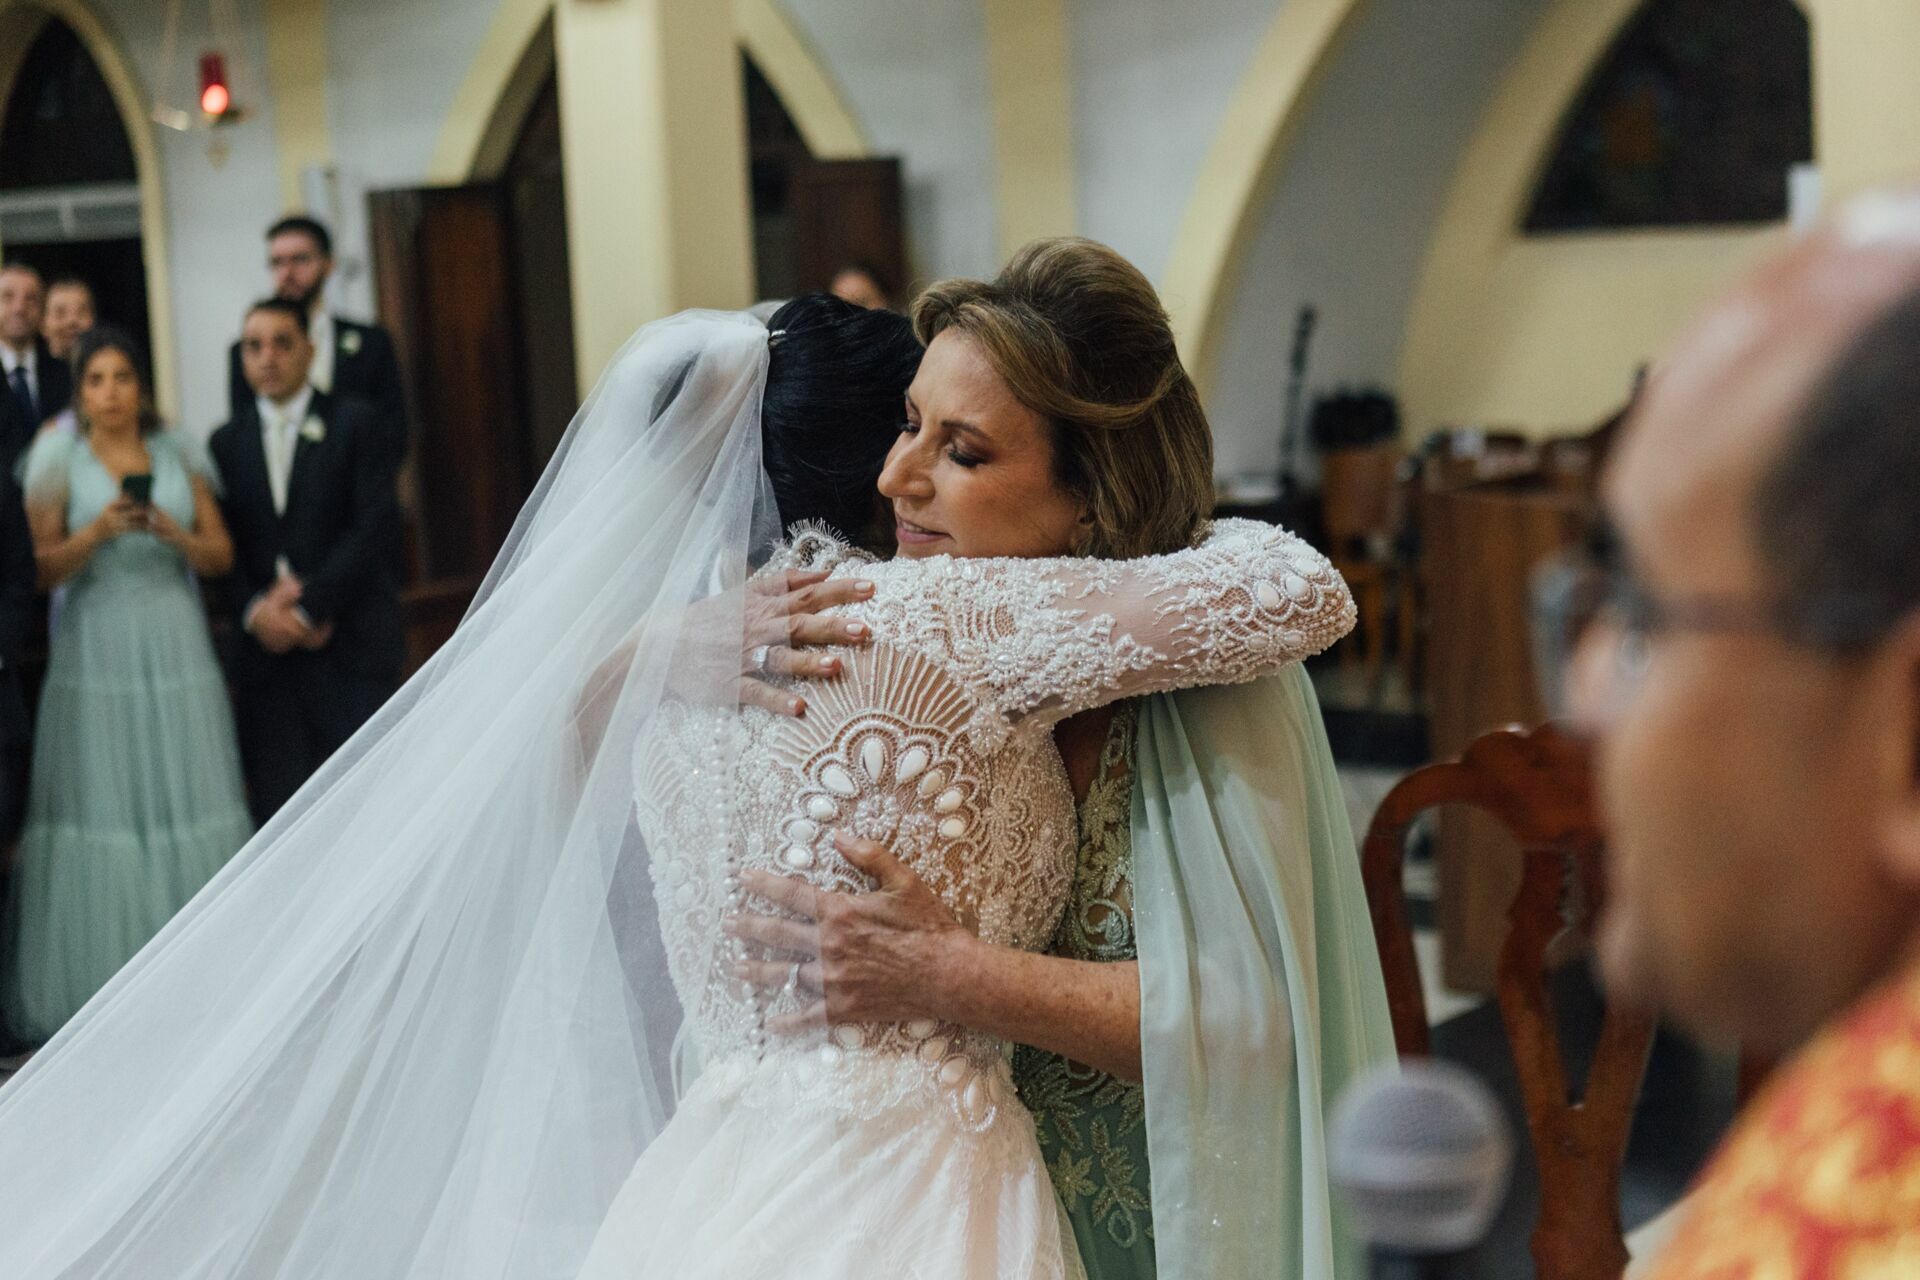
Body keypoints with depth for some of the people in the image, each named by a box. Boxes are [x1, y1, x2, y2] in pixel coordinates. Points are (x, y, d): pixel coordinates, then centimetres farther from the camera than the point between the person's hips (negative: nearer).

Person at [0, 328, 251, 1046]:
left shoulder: (178, 458, 10)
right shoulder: (60, 463, 2)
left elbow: (222, 555, 9)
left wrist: (174, 533, -10)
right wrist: (98, 532, -19)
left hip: (177, 648, 2)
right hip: (97, 653, -2)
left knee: (191, 804, 1)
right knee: (103, 806, -4)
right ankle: (106, 984, 2)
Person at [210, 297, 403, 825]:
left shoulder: (354, 424, 3)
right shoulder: (227, 442, 14)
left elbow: (375, 525, -6)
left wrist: (310, 606, -11)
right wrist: (255, 610, -9)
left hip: (352, 645, -3)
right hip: (266, 647, 3)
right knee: (276, 799, 0)